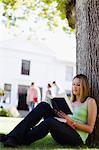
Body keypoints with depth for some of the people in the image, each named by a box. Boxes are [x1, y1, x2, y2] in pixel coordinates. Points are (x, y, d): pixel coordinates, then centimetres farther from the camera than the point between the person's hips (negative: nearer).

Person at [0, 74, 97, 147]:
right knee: (43, 106, -19)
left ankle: (20, 141, -25)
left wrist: (72, 123, -15)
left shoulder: (90, 101, 5)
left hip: (77, 137, -6)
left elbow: (90, 128, -1)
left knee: (49, 121, -37)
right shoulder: (70, 101, 24)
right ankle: (14, 136, -29)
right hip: (62, 133, 6)